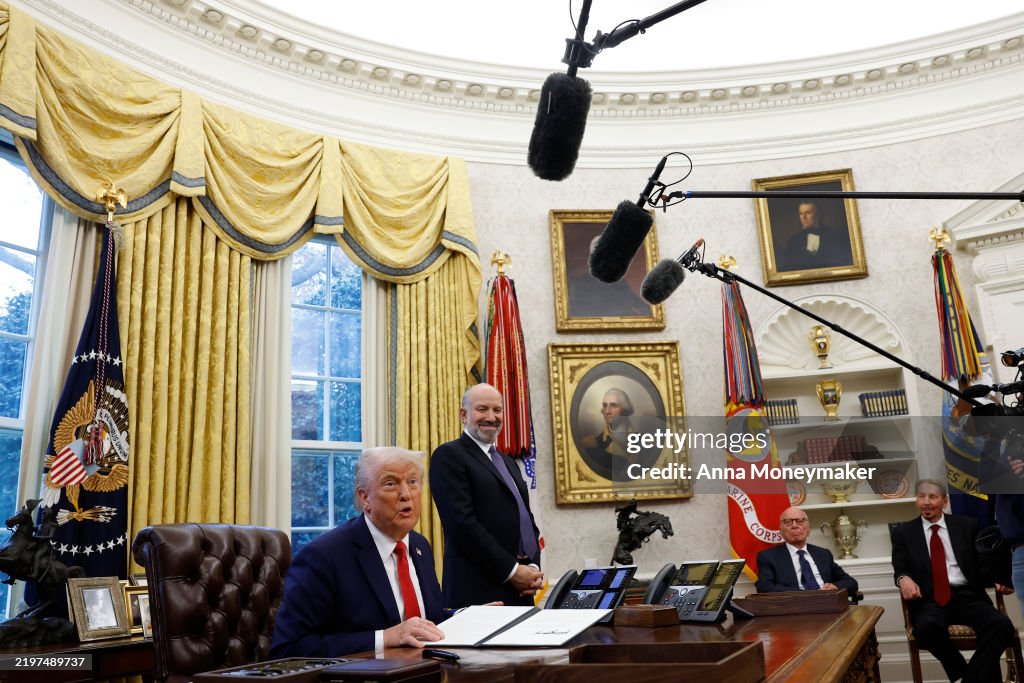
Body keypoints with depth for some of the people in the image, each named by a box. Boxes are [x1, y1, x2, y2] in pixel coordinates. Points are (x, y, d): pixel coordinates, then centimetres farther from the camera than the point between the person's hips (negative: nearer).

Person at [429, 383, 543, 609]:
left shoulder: (508, 463, 19)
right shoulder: (449, 455, -6)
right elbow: (462, 524, -15)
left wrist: (534, 567, 1)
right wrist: (511, 571, -14)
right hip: (478, 590, -7)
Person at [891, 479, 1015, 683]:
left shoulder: (967, 525, 14)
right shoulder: (903, 532, 11)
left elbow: (983, 562, 13)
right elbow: (900, 569, 5)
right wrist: (904, 579, -20)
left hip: (967, 595, 2)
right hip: (929, 599, -1)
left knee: (1002, 625, -29)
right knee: (927, 626, -35)